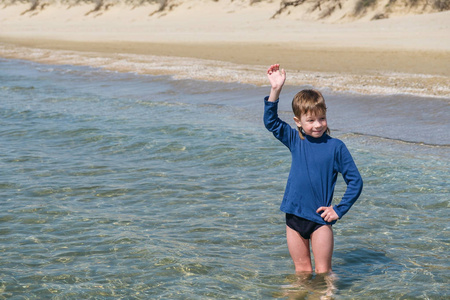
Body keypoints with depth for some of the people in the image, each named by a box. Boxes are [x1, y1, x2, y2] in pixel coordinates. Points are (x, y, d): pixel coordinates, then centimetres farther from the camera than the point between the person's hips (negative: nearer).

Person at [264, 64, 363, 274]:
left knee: (323, 271, 2)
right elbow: (271, 121, -1)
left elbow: (355, 181, -1)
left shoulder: (335, 147, -5)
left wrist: (339, 210, -7)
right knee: (302, 270, 12)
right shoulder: (295, 141, 4)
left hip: (320, 217, -3)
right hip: (294, 216, 3)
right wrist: (275, 90, -13)